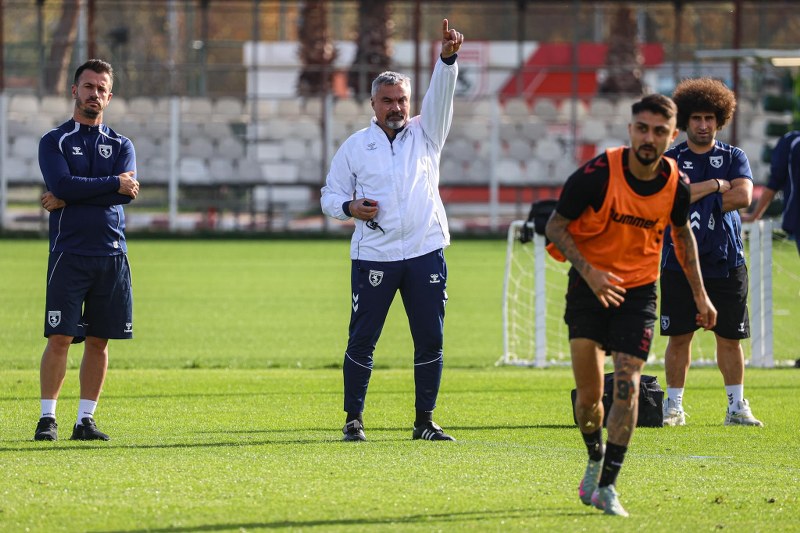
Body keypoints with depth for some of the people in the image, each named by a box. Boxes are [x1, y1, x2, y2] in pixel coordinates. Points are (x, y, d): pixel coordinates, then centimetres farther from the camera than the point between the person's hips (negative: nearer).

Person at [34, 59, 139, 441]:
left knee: (99, 341, 3)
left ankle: (85, 420, 9)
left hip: (112, 254, 3)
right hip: (69, 252, -3)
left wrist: (68, 198, -11)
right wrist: (113, 184, -10)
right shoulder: (54, 141, 6)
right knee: (60, 338, -8)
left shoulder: (121, 146, 13)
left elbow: (128, 191, -6)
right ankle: (47, 418, -2)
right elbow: (61, 184, -13)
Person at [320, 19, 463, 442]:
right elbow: (330, 195, 12)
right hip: (373, 256, -1)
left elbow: (441, 93, -4)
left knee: (430, 340, 0)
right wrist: (350, 208, -9)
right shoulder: (355, 146, 9)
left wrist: (448, 56, -22)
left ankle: (425, 421, 8)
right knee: (362, 339, -2)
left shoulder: (425, 134, 11)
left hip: (425, 252, 1)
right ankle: (353, 419, 7)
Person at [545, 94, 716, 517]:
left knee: (627, 383, -11)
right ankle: (595, 458, 27)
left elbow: (682, 233, 13)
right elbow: (555, 226, -9)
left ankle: (607, 486, -5)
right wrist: (589, 272, -22)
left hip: (638, 291, 2)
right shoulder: (597, 174, -19)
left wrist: (699, 294, 14)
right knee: (589, 393, -4)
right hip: (590, 287, -2)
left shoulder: (676, 184, -8)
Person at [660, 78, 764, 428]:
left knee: (729, 338, 4)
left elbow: (743, 196, -10)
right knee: (679, 337, 0)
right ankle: (673, 406, 7)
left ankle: (737, 406, 12)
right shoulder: (670, 160, 6)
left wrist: (693, 196, -8)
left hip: (726, 262, 1)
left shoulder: (733, 158, 8)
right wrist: (716, 185, -10)